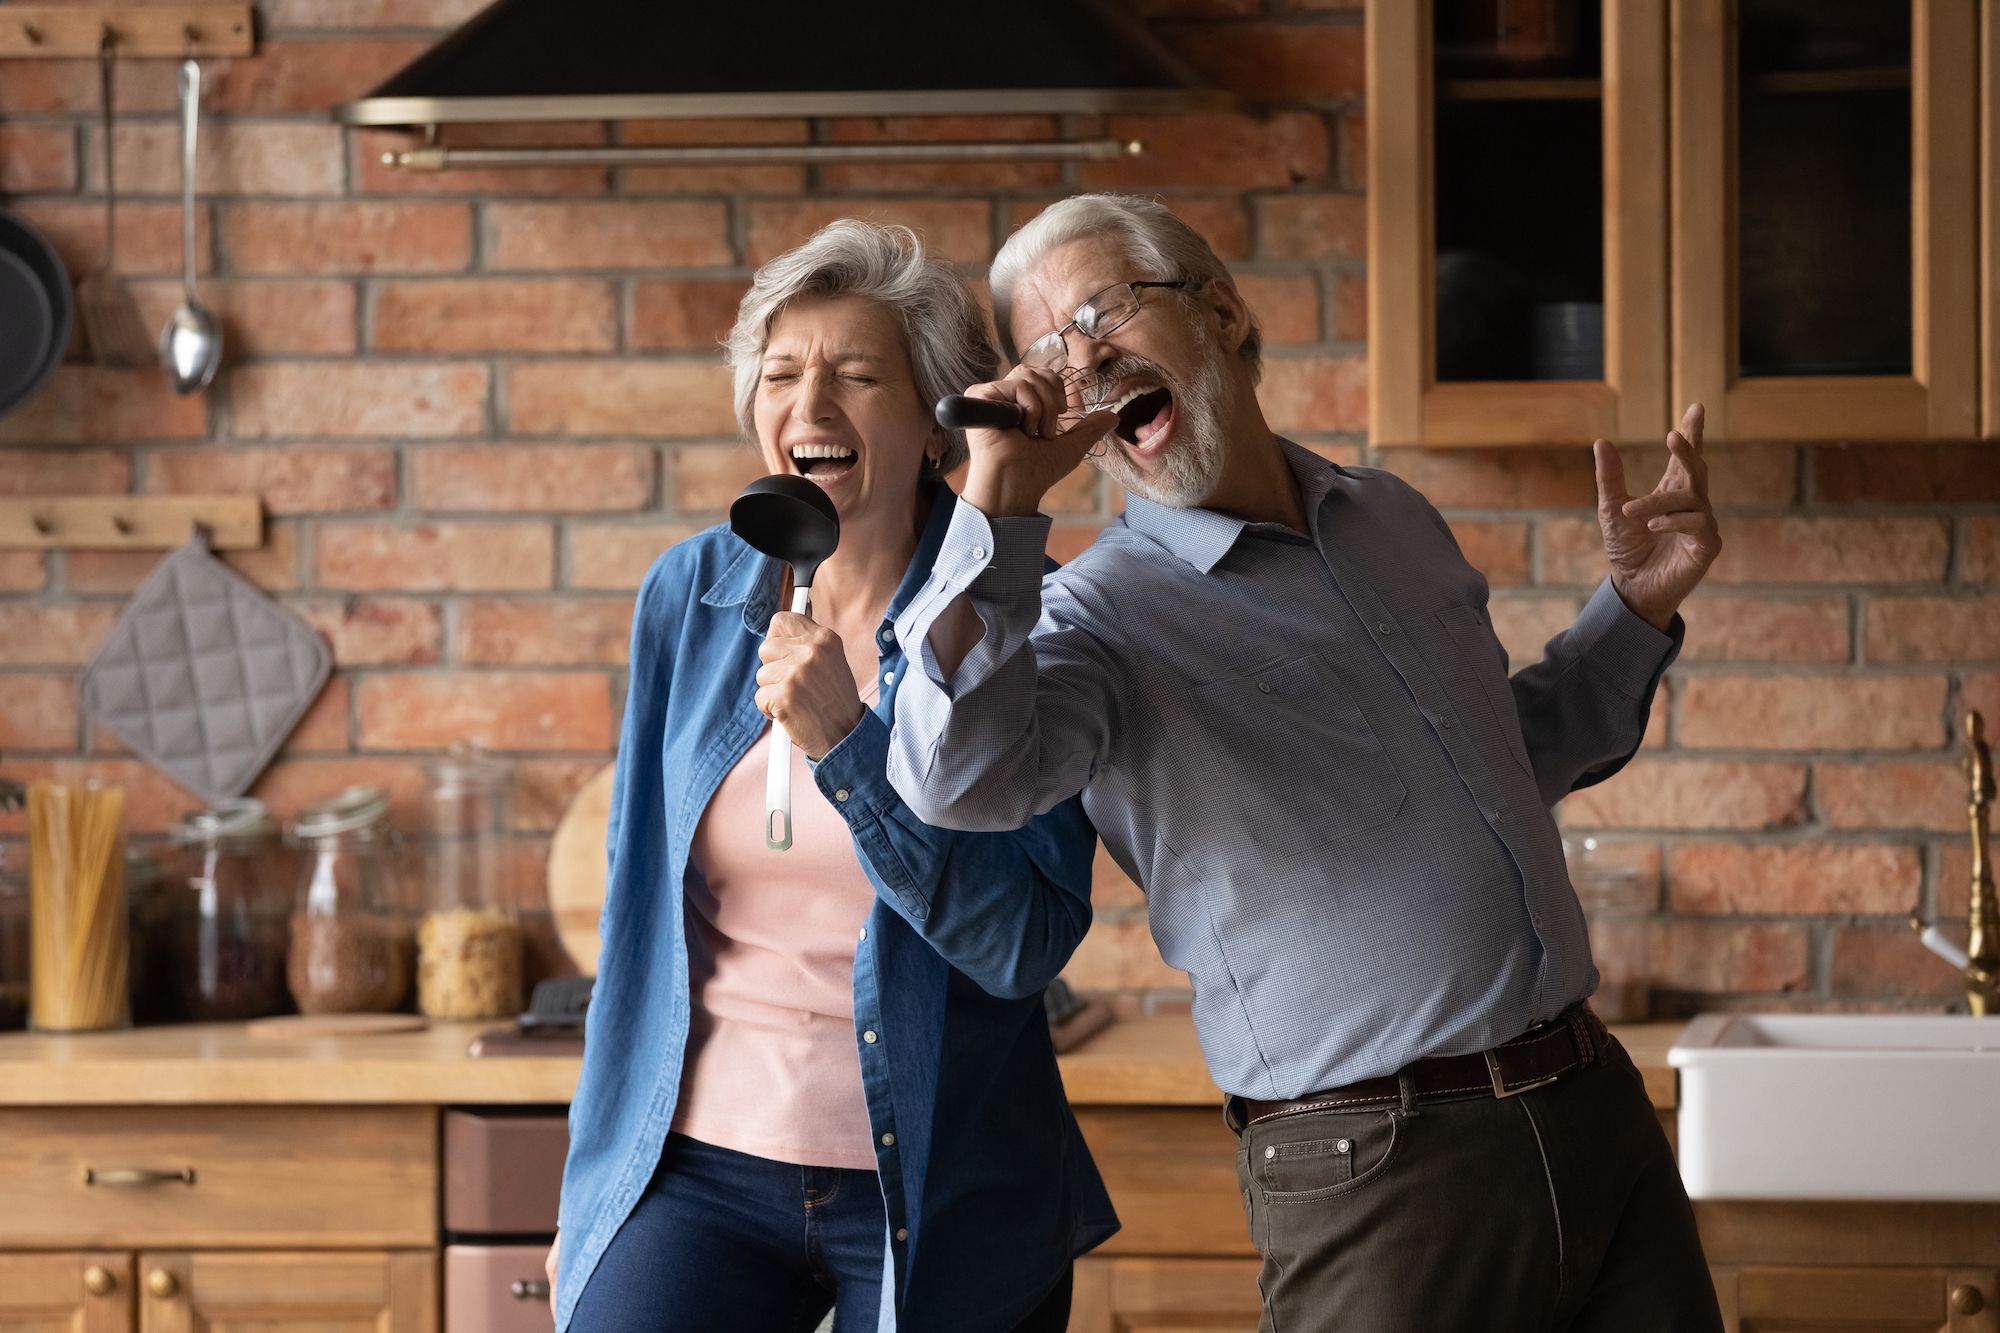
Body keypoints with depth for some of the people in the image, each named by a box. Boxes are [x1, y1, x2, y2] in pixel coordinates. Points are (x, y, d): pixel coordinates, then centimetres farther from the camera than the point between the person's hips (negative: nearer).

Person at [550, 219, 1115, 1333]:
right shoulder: (688, 598, 4)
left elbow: (1026, 944, -15)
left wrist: (845, 744, -24)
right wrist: (593, 1182, 17)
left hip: (944, 1201, -2)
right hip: (700, 1167, 2)